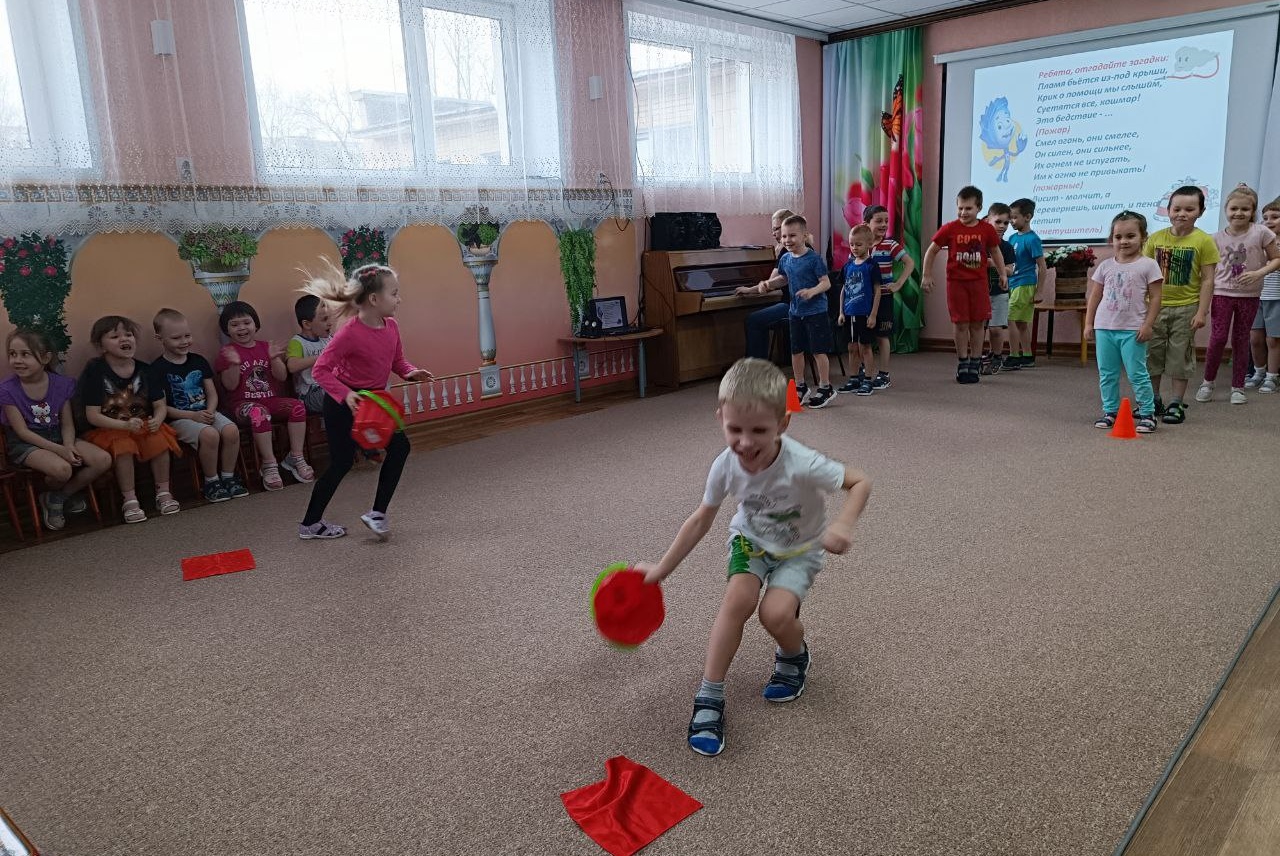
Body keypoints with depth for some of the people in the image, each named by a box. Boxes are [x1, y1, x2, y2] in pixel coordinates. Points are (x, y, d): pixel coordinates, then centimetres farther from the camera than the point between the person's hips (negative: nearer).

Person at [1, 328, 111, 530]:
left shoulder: (62, 384, -3)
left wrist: (69, 446, -19)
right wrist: (59, 450, -22)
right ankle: (50, 496, 6)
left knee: (103, 460, -18)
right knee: (62, 469, -33)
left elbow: (67, 424, 2)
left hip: (57, 437, 4)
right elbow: (22, 431, -13)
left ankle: (59, 496, 3)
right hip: (24, 444, -4)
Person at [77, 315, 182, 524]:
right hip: (108, 429, -3)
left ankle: (163, 493, -11)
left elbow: (160, 405, 5)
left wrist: (157, 420, -19)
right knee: (124, 447, -34)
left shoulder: (144, 370, 3)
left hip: (143, 426, 3)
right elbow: (93, 416, -13)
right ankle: (130, 501, -21)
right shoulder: (95, 371, -9)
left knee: (159, 440, -26)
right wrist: (125, 425, -27)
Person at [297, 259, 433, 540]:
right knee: (342, 462, -1)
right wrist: (345, 394, -35)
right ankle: (310, 524, 17)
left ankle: (377, 513, 10)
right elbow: (320, 369, -23)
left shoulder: (390, 326, -5)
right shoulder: (350, 333, -26)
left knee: (399, 446, 1)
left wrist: (410, 372, -12)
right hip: (343, 404, -7)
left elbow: (397, 360, 9)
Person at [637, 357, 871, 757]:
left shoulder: (802, 465, -37)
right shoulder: (726, 466, -24)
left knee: (775, 613, -24)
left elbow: (861, 482, -23)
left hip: (799, 549, -2)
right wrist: (661, 569, -4)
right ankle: (709, 698, -13)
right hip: (751, 540, 2)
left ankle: (794, 657, 14)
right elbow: (701, 520, -8)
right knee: (738, 598, -25)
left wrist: (843, 523, -43)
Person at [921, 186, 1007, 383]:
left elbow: (995, 252, 14)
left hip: (978, 282, 1)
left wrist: (1002, 274, 8)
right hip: (956, 282, -1)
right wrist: (926, 275, -1)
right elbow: (931, 251, 2)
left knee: (977, 324, 3)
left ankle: (974, 365, 13)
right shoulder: (950, 229, -4)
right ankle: (962, 365, 12)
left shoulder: (986, 229, 0)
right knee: (961, 324, 2)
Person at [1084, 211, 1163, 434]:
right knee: (1106, 373, 9)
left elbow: (1155, 298, -3)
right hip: (1104, 328, 4)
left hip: (1133, 330, -4)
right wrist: (1088, 323, 7)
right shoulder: (1106, 266, 8)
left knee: (1137, 374, -3)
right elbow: (1095, 296, 12)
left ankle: (1147, 413, 6)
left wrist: (1148, 324, -10)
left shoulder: (1148, 265, -2)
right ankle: (1110, 411, 20)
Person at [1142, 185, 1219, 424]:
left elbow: (1207, 280, -6)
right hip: (1155, 306, 3)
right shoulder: (1155, 238, 2)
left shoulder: (1203, 241, -5)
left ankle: (1177, 404, 15)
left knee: (1180, 356, 5)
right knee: (1152, 353, 9)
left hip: (1185, 308, -3)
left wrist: (1202, 312, -11)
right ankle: (1153, 400, 23)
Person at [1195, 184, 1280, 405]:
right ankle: (1208, 382, 11)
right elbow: (1211, 270, 4)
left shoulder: (1261, 233, -6)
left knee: (1241, 340, 8)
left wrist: (1258, 273, -18)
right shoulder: (1217, 238, -2)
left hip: (1249, 295, 0)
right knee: (1218, 338, -7)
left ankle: (1238, 386, 18)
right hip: (1222, 293, 0)